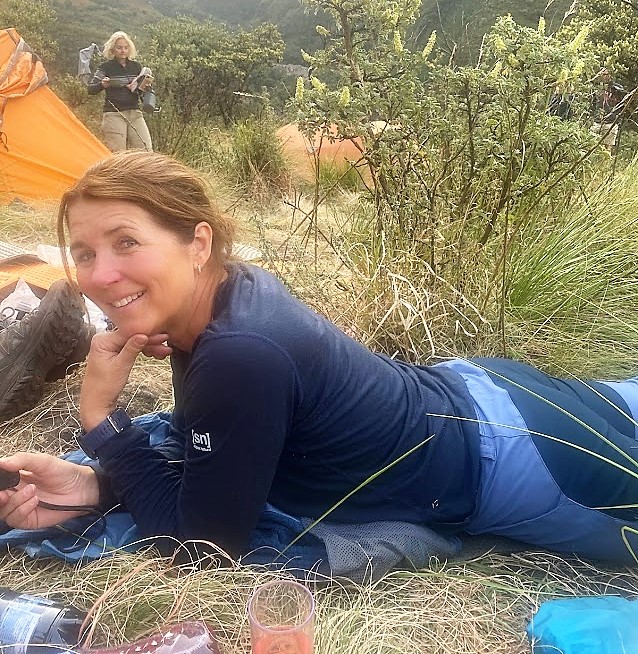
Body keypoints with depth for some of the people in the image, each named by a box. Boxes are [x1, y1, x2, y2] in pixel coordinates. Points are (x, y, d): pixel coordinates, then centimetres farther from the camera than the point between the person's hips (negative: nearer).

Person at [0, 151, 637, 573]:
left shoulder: (241, 356, -38)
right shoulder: (229, 291, -11)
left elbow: (206, 539, -23)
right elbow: (198, 454, 0)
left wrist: (100, 414, -24)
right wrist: (95, 483, -14)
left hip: (500, 462, -7)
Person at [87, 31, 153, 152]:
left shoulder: (136, 66, 10)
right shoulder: (106, 67, 0)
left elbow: (141, 93, 14)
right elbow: (91, 90, -6)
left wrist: (145, 86, -9)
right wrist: (102, 85, -27)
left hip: (135, 113, 4)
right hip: (114, 114, -4)